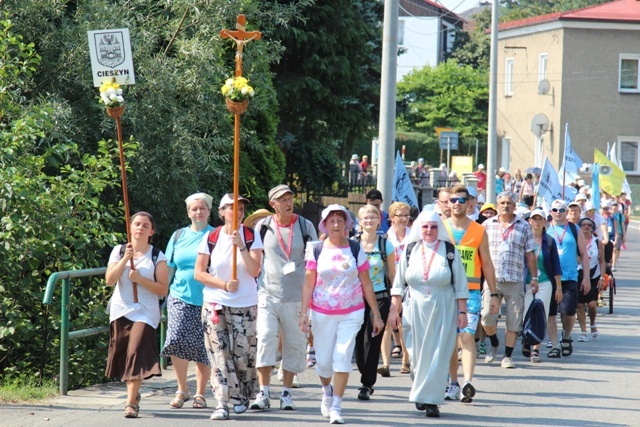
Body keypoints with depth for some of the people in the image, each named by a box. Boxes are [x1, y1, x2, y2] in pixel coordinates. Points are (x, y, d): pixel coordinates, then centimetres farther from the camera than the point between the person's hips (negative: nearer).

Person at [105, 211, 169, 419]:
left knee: (137, 352, -16)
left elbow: (163, 289, -4)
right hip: (121, 310, 3)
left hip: (145, 312, -3)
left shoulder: (157, 257, 1)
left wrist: (140, 279, -16)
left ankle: (132, 403, -17)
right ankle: (133, 392, 30)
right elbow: (110, 280, -4)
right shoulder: (119, 251, 7)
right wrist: (125, 258, -13)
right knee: (123, 354, 7)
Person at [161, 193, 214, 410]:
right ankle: (182, 390, 2)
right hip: (180, 297, 2)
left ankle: (200, 394, 15)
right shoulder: (178, 236, 13)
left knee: (203, 348, 1)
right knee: (177, 339, -14)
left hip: (206, 300, -2)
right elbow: (168, 268, 18)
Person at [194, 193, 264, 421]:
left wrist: (241, 247, -20)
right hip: (215, 304, 0)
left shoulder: (251, 236, 1)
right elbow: (199, 273, 1)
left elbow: (254, 271, -9)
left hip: (245, 305, 0)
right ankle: (222, 402, -7)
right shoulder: (211, 238, 2)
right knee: (219, 354, -6)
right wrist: (224, 284, -10)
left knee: (243, 353, 2)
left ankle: (242, 397, 21)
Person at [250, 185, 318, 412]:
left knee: (295, 344, 5)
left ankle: (287, 393, 16)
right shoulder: (262, 227, 5)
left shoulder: (305, 226, 5)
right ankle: (263, 393, -8)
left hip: (297, 296, 1)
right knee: (265, 338, -12)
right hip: (268, 293, -1)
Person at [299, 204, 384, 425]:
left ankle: (336, 407, -6)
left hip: (351, 313, 0)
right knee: (323, 360, 6)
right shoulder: (316, 250, 1)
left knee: (343, 358, -11)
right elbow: (308, 284, 2)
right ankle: (327, 390, 38)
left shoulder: (356, 249, 2)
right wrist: (303, 312, -6)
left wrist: (376, 314, 7)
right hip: (322, 313, 0)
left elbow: (366, 284, 6)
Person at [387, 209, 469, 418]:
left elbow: (460, 284, 3)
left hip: (442, 310, -2)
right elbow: (399, 283, 10)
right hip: (415, 309, 2)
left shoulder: (450, 251, 1)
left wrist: (462, 311, -1)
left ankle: (430, 400, -2)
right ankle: (421, 393, 25)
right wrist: (394, 309, 4)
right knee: (417, 354, 5)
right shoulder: (411, 250, 7)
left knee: (437, 355, -6)